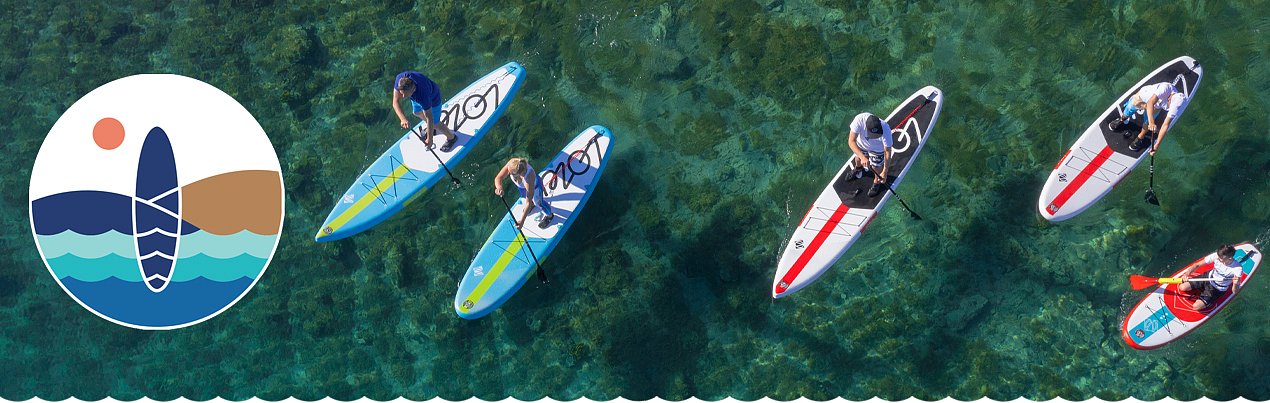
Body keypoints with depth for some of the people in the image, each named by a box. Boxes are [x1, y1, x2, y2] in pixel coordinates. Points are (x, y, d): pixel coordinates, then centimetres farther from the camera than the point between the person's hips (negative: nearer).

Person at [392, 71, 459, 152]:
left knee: (434, 124, 7)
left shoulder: (422, 94, -47)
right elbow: (395, 102, -35)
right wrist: (403, 119, -51)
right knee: (417, 113, 27)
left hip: (432, 99, -5)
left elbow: (429, 118, -36)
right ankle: (430, 129, 58)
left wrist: (429, 139, -29)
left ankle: (451, 137, 36)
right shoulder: (400, 79, -37)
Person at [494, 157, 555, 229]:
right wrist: (499, 187, -58)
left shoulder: (528, 180, -49)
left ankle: (549, 215, 47)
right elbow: (498, 178, -34)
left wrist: (522, 220, -39)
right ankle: (532, 204, 66)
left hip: (534, 185, -5)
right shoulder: (511, 164, -41)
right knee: (524, 196, 30)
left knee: (538, 202, 15)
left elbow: (528, 202, -40)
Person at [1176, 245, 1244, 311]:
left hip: (1218, 289, -4)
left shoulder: (1238, 268, -29)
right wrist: (1186, 274, -30)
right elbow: (1197, 265, -12)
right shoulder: (1216, 256, -22)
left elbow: (1235, 292, -25)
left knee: (1196, 306, -17)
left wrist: (1235, 284, -50)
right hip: (1208, 277, 4)